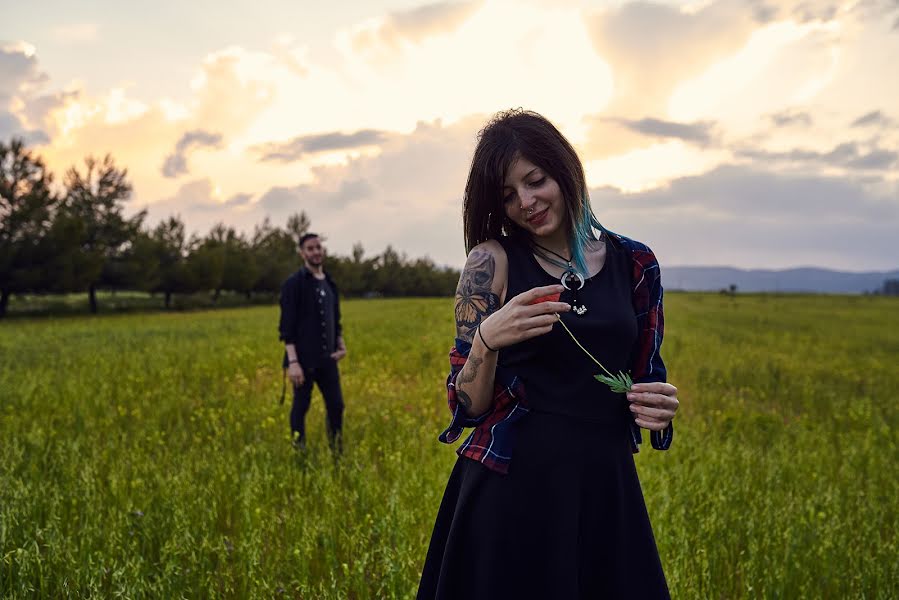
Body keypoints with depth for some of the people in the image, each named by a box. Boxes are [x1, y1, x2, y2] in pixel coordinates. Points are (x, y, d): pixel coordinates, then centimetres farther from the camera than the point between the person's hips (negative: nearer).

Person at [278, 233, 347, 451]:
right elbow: (287, 326, -11)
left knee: (336, 405, 6)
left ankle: (337, 452, 17)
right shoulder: (294, 283, -7)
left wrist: (341, 345, 5)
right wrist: (293, 362, -18)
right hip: (303, 360, -6)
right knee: (301, 407, 3)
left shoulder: (329, 283, 13)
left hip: (327, 359, 6)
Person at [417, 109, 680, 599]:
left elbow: (645, 376, 13)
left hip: (606, 485, 3)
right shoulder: (492, 260, -6)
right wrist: (487, 339, -24)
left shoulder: (633, 262, 3)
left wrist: (659, 407, -9)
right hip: (512, 487, -3)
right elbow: (468, 408, -6)